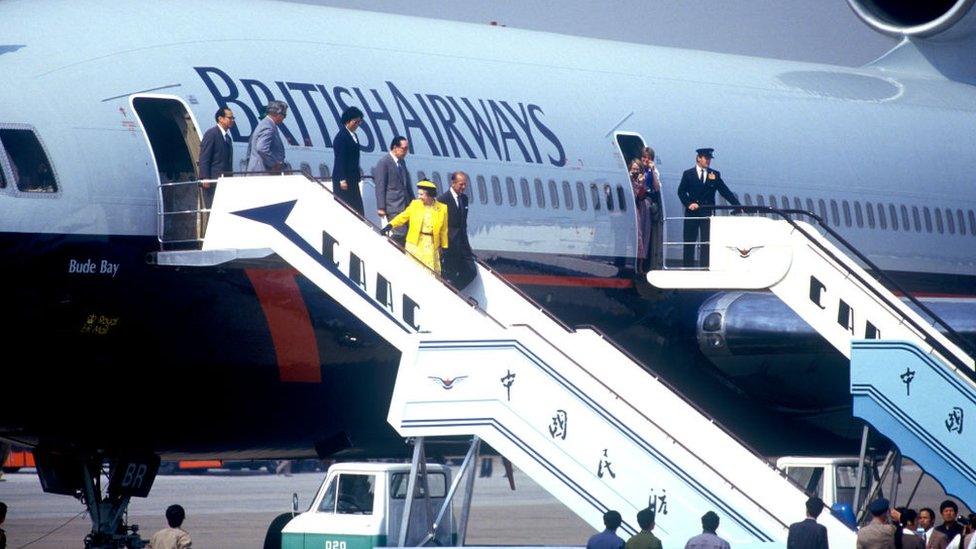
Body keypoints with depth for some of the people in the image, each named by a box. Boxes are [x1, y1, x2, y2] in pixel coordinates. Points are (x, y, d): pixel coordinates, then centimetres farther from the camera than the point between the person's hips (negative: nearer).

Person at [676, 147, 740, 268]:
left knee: (706, 242, -4)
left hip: (707, 213, 1)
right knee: (689, 242, 2)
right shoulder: (688, 174, 5)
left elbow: (725, 192, 4)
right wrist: (689, 204, -13)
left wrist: (737, 206, -5)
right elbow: (681, 191, 3)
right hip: (692, 213, -1)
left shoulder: (715, 175, 8)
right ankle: (688, 267, 7)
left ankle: (705, 266, -3)